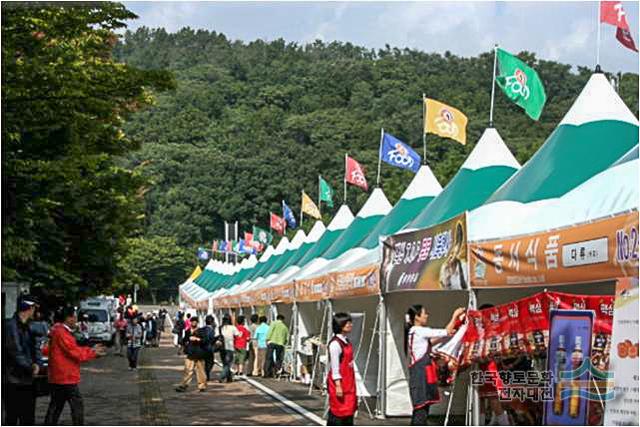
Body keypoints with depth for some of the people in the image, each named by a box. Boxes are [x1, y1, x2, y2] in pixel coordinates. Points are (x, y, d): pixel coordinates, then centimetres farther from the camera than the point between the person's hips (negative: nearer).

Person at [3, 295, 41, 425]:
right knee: (12, 418, -1)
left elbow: (32, 349, 14)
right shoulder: (11, 326, -16)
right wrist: (31, 368, -11)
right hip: (13, 381, -9)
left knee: (28, 418, 13)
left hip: (26, 380, 9)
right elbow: (16, 353, -21)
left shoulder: (26, 327, 14)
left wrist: (36, 363, -6)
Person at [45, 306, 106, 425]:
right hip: (66, 377, -10)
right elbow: (75, 352, -18)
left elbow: (74, 349, 16)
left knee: (55, 406, 13)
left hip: (57, 378, 10)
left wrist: (92, 350, 8)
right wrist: (93, 353, -7)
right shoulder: (62, 333, -17)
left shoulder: (59, 331, 16)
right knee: (77, 405, -4)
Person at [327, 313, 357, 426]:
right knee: (338, 412, -3)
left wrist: (351, 385, 17)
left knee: (349, 410, 12)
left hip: (348, 382, 9)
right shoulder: (335, 344, -16)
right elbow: (335, 367, -18)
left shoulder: (347, 342, 11)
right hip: (339, 382, -9)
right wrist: (338, 386, -19)